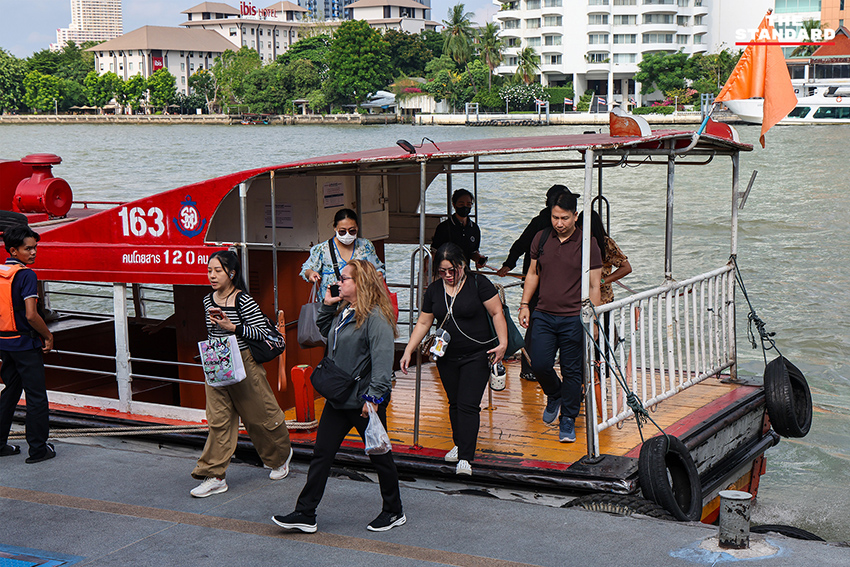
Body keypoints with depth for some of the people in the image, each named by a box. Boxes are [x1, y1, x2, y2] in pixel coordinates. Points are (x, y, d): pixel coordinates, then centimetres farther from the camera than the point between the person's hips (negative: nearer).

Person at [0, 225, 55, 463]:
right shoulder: (26, 275, -17)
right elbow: (31, 315, -23)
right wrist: (48, 336, -9)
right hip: (25, 344, -8)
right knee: (36, 396, 1)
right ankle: (38, 449, 5)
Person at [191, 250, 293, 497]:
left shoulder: (244, 301, -15)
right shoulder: (208, 301, 7)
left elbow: (262, 332, -17)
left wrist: (232, 327, -25)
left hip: (244, 365, -5)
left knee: (260, 416, 9)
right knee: (218, 420, 1)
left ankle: (280, 455, 35)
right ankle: (214, 476, 1)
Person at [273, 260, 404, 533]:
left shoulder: (376, 317, -17)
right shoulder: (342, 312, 11)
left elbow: (382, 360, -23)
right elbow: (323, 329, 31)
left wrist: (374, 397, -26)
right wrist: (327, 304, 14)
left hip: (364, 401, -9)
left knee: (379, 455, 6)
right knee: (321, 454, 7)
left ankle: (394, 511, 22)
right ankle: (305, 514, 11)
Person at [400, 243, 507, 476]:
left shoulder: (478, 284, -7)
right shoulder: (434, 291, 6)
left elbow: (497, 313, -5)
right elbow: (423, 323, 12)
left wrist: (502, 343, -15)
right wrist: (408, 351, 7)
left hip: (476, 355, -4)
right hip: (447, 357, 5)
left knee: (468, 405, -11)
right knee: (454, 403, 12)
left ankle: (465, 458, -13)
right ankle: (459, 444, 31)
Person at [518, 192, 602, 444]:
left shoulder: (587, 244, -5)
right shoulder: (541, 239, 6)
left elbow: (594, 286, -2)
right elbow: (533, 274, 17)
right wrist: (524, 304, 10)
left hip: (573, 319, -3)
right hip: (544, 315, 3)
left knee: (572, 372, 1)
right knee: (539, 364, -6)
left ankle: (568, 422, 15)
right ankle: (554, 395, 26)